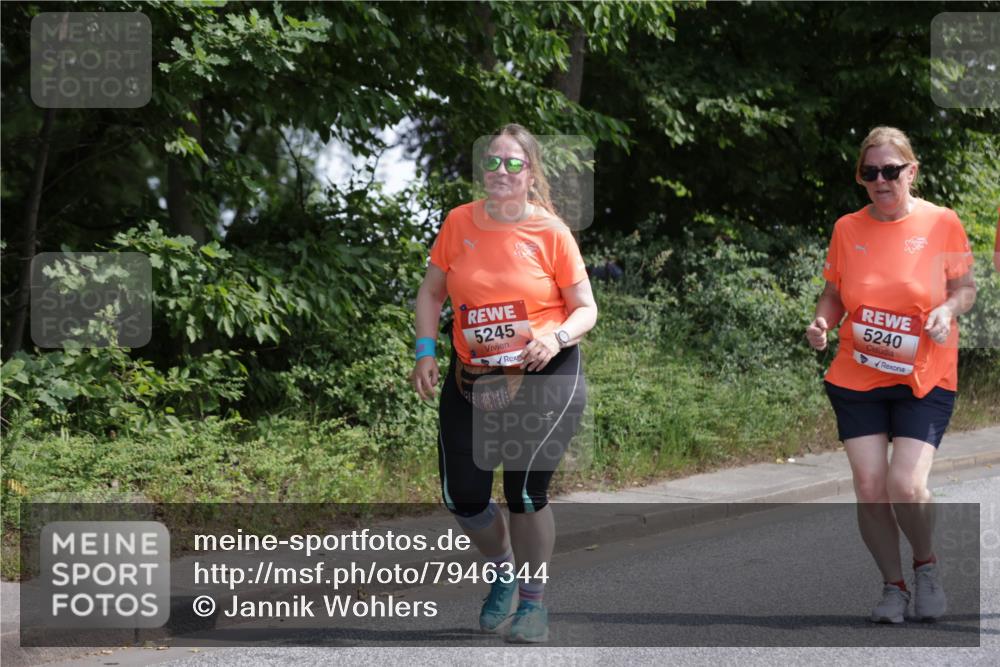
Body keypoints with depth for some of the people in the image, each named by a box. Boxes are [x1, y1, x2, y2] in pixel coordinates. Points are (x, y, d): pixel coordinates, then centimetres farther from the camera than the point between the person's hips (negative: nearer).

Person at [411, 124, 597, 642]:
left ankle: (533, 602, 11)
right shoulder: (460, 223, -2)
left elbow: (586, 309, -2)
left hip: (545, 377, -3)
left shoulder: (551, 231, -8)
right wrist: (425, 353, -3)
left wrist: (557, 338, -22)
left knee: (525, 492, -10)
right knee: (463, 498, 4)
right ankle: (504, 572, 36)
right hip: (472, 381, 4)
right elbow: (431, 292, 9)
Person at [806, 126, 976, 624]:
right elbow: (834, 294, 10)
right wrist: (821, 322, -10)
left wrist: (948, 309, -18)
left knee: (906, 485, -15)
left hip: (923, 381, -2)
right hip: (856, 378, 3)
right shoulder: (848, 228, 1)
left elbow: (965, 287, 3)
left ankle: (926, 564, 15)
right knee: (869, 485, -4)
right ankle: (893, 586, 15)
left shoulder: (941, 223, -6)